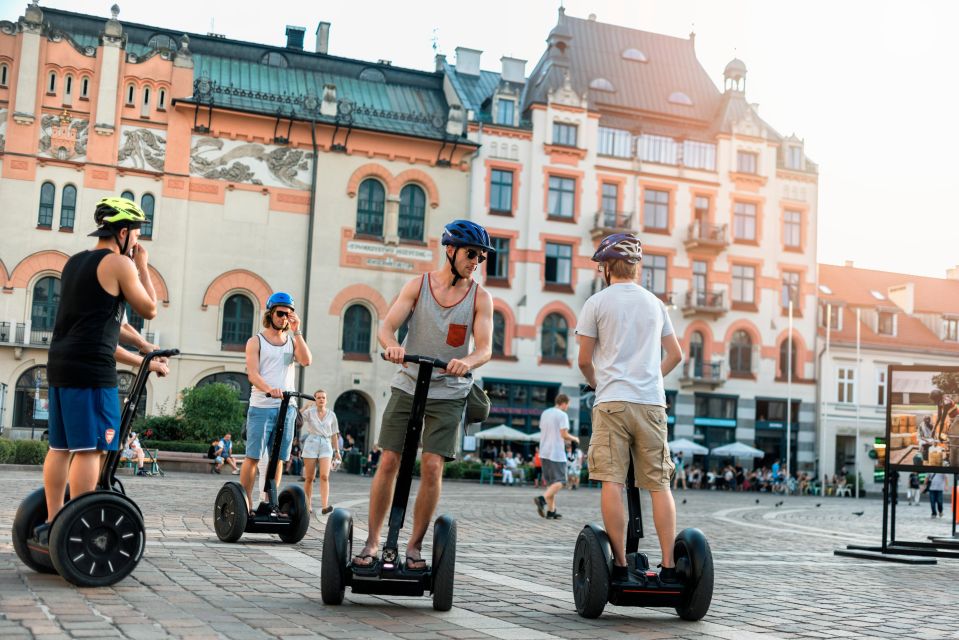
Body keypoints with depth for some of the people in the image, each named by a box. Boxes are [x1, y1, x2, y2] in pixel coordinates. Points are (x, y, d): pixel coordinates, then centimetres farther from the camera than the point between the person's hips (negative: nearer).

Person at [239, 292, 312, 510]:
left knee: (278, 457, 5)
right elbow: (253, 374, -8)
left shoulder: (292, 341, 17)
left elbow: (306, 361, -4)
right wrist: (269, 389, -27)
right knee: (253, 456, -6)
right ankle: (246, 502, -3)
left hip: (286, 407, 4)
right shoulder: (256, 341, 6)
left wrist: (296, 331, -5)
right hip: (261, 407, -4)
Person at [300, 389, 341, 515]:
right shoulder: (309, 412, 5)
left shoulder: (331, 415, 10)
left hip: (326, 445, 0)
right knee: (309, 477, 2)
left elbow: (334, 434, 15)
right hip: (311, 444, 0)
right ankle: (308, 505, 14)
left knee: (324, 476, -15)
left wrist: (336, 450, 13)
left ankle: (325, 506, -24)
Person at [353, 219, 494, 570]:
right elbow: (387, 325, -10)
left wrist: (467, 362, -34)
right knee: (388, 462, -2)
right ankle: (372, 541, 9)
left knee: (432, 466, -8)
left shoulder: (480, 297, -2)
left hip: (448, 393, 0)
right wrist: (392, 345, -33)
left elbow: (485, 347, -11)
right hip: (408, 385, 1)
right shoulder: (418, 285, -1)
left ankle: (415, 546, 5)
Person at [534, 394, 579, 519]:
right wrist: (575, 439, 7)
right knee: (559, 482, -5)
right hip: (556, 453, -7)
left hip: (544, 452, 8)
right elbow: (564, 434, -13)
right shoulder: (562, 415, -7)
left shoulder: (545, 413, 15)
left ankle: (551, 510, 6)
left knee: (551, 483, 11)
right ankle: (542, 499, -25)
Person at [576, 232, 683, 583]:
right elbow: (676, 354, 24)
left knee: (612, 482, -4)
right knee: (659, 484, 6)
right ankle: (668, 566, 3)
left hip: (612, 401, -4)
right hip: (652, 402, 4)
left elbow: (584, 360, 4)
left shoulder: (597, 302, 3)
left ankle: (620, 565, -6)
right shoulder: (655, 303, 16)